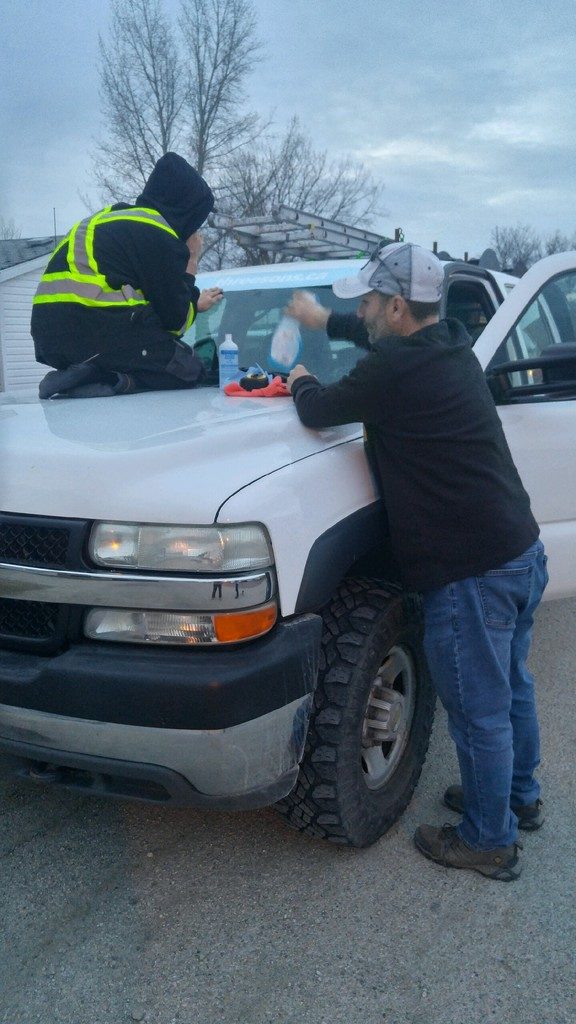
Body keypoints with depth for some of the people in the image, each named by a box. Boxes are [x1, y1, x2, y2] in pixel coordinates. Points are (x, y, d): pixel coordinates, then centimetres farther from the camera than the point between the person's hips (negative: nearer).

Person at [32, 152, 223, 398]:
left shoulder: (109, 219, 23)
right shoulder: (159, 236, -5)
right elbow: (176, 320, -1)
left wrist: (193, 301, 23)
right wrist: (191, 265, 14)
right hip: (99, 332, -9)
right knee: (188, 370, 4)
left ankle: (85, 376, 3)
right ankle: (106, 381, -15)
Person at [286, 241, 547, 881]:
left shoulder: (397, 370, -19)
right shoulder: (450, 346, 9)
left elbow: (318, 413, -7)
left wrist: (301, 384, 14)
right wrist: (325, 319, 35)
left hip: (473, 573, -10)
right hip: (522, 549, 10)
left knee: (480, 712, 7)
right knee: (510, 688, 25)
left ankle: (489, 841, 27)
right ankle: (520, 797, 46)